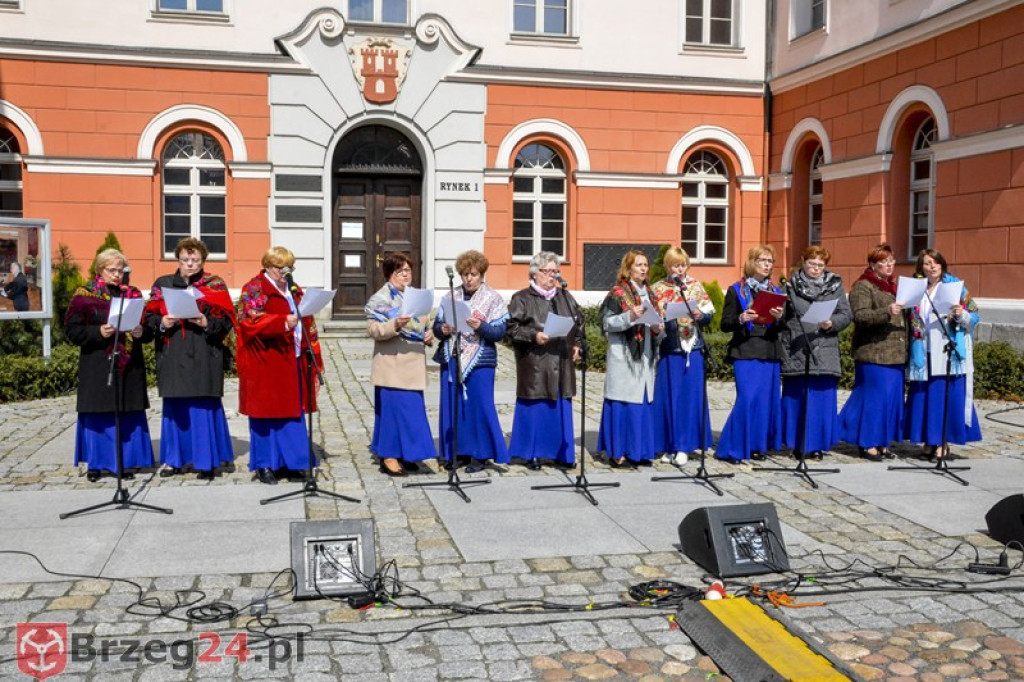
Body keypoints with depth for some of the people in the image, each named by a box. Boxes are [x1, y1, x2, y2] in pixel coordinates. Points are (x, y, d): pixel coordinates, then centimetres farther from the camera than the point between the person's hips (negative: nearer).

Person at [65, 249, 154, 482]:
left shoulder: (133, 294, 10)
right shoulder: (84, 295, 2)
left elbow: (148, 328, 12)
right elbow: (72, 329, -3)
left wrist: (141, 332, -10)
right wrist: (98, 332, -18)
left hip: (129, 366, 3)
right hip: (97, 366, -2)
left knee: (128, 416, 4)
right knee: (98, 415, 1)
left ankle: (125, 462, 13)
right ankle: (95, 463, 12)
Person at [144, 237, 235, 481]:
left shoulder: (215, 285, 5)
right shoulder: (163, 284, 11)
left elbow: (227, 320, -1)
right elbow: (150, 317, 8)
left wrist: (207, 323, -17)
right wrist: (162, 323, -12)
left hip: (204, 358, -2)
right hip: (172, 358, 2)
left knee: (204, 408, -1)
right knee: (174, 407, 8)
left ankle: (206, 461, 8)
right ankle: (175, 460, 19)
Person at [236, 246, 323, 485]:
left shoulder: (295, 291, 18)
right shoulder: (254, 289, -3)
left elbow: (307, 324, 19)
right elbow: (250, 321, -17)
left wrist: (313, 355, 11)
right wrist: (283, 323, -26)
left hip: (293, 362, 7)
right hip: (266, 364, -6)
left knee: (293, 412, 8)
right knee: (266, 412, -1)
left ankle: (288, 460, 17)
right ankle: (264, 465, 7)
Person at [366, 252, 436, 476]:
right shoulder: (381, 298, -5)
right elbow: (373, 330, -14)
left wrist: (429, 335, 7)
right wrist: (395, 325, -30)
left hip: (413, 365, 8)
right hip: (392, 366, -7)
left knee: (413, 409, 9)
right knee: (393, 407, -8)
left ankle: (404, 454, 19)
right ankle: (389, 456, -1)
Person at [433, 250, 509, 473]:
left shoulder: (493, 299, 1)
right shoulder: (450, 297, 12)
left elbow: (500, 331, -6)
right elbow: (436, 326, 11)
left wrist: (481, 326, -24)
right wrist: (442, 330, -12)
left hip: (480, 361, -4)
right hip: (451, 359, 4)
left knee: (480, 406, -3)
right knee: (451, 405, 6)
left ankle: (479, 454, 8)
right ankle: (455, 451, 17)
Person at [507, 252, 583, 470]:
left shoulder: (565, 297, 16)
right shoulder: (522, 299, 0)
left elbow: (579, 322, 23)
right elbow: (512, 328, -7)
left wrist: (576, 344, 9)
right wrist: (534, 336, -20)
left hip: (562, 364, 5)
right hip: (535, 366, -5)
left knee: (561, 409, 8)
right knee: (535, 409, -1)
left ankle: (561, 453, 17)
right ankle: (532, 454, 9)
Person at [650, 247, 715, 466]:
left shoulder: (696, 286, 7)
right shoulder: (657, 289, 7)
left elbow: (709, 315, 5)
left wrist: (701, 316, -17)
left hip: (692, 349, 0)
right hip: (668, 350, 0)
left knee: (690, 396, -1)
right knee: (668, 396, 3)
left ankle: (683, 446, 6)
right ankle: (669, 445, 12)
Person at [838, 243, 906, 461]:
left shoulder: (893, 285, 21)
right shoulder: (863, 287, -5)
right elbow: (860, 316, -19)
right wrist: (886, 312, -31)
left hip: (895, 354, 8)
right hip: (873, 353, -8)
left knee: (891, 397, 8)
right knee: (873, 397, -7)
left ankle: (882, 442, 16)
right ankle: (867, 443, 3)